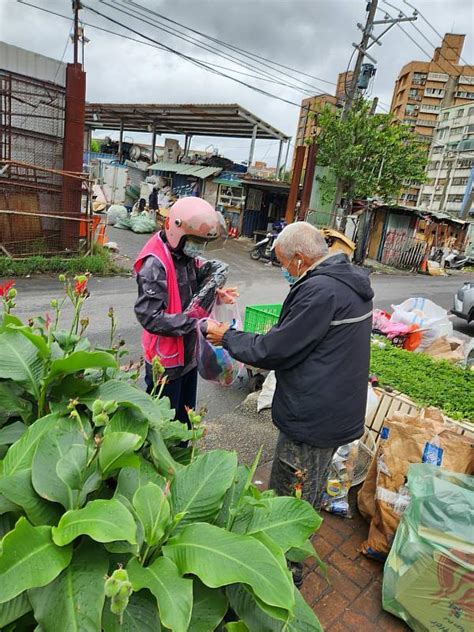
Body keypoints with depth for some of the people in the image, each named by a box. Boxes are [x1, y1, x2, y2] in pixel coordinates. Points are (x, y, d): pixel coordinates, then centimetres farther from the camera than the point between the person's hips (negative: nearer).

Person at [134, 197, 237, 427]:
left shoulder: (187, 255, 4)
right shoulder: (155, 263, -23)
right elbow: (150, 316, -29)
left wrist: (215, 295, -8)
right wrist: (195, 323, -32)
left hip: (189, 353, 9)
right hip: (166, 360, -8)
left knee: (185, 417, 26)